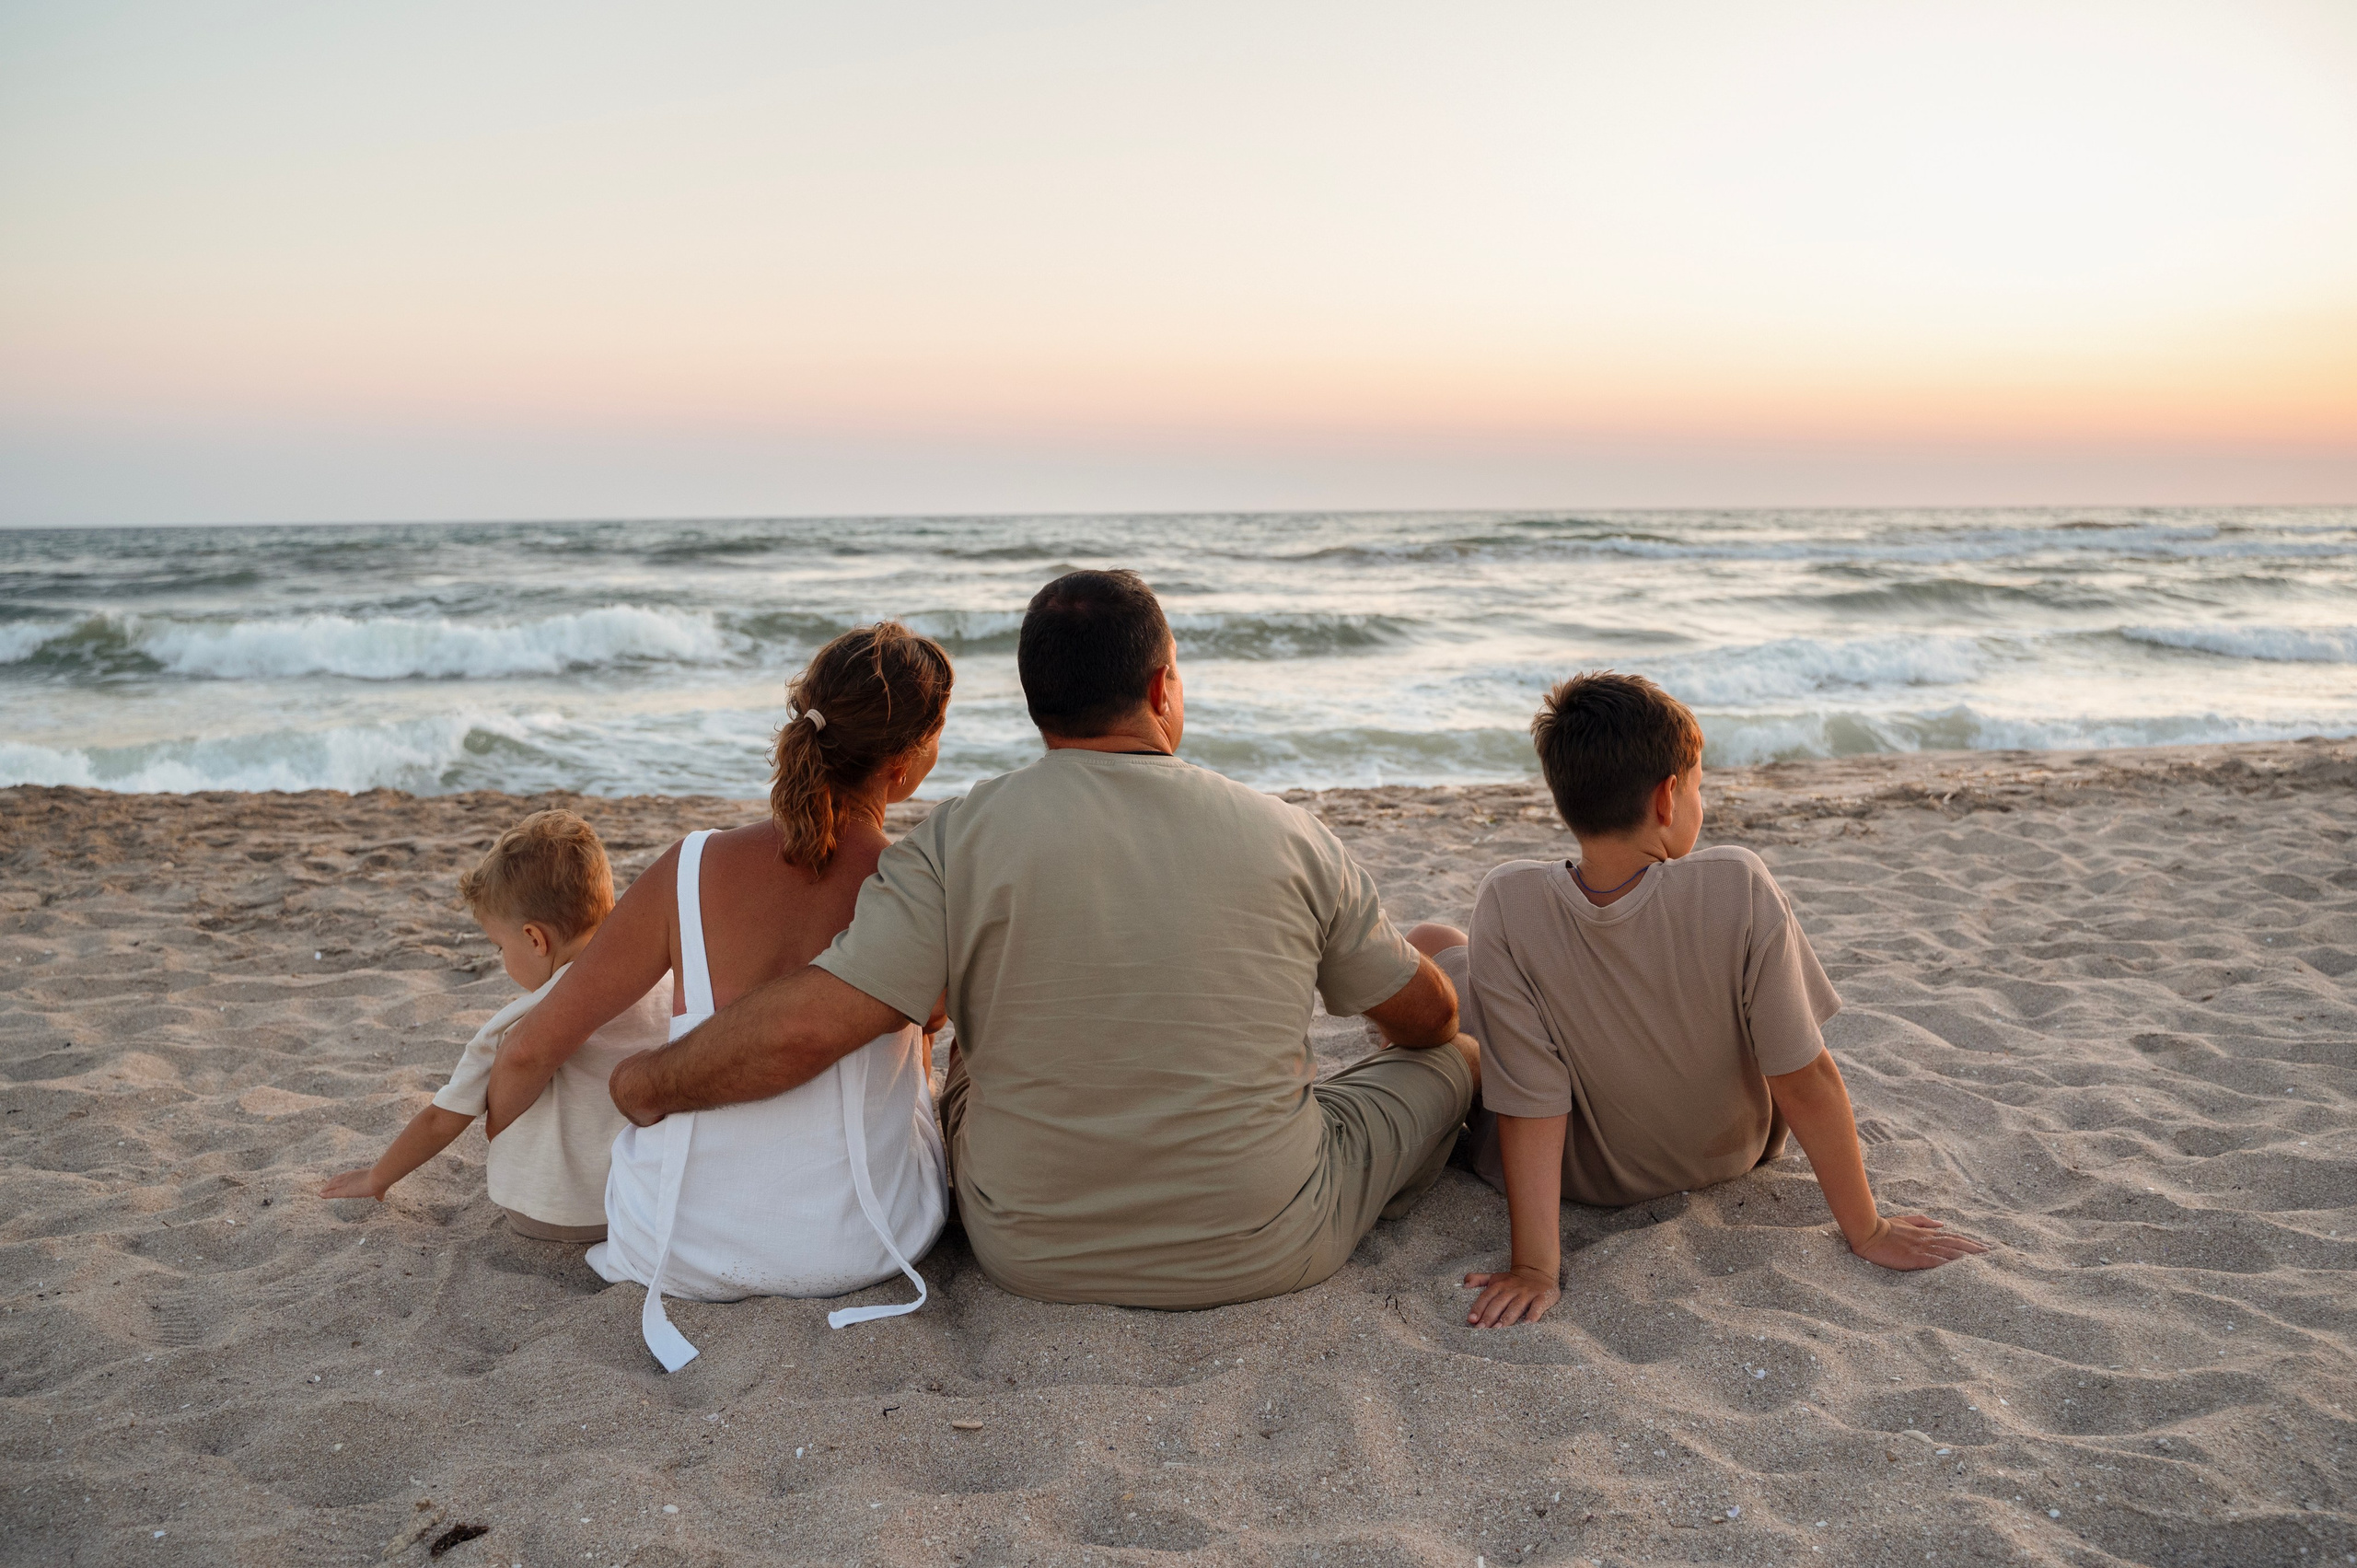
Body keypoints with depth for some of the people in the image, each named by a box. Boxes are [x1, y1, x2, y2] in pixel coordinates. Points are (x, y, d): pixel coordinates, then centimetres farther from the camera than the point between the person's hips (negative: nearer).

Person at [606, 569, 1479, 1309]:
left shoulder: (961, 840, -14)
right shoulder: (1289, 836, -9)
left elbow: (801, 1030, -20)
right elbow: (1426, 1018, 5)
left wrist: (648, 1083, -1)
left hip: (1034, 1259, 2)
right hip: (1265, 1256, -1)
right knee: (1455, 1058, 24)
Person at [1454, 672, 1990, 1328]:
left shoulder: (1509, 905, -31)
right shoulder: (1739, 890, -30)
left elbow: (1533, 1111, -28)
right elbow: (1805, 1081, -24)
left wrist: (1533, 1269, -21)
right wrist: (1867, 1232, -13)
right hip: (1726, 1158, 1)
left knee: (1430, 942, 14)